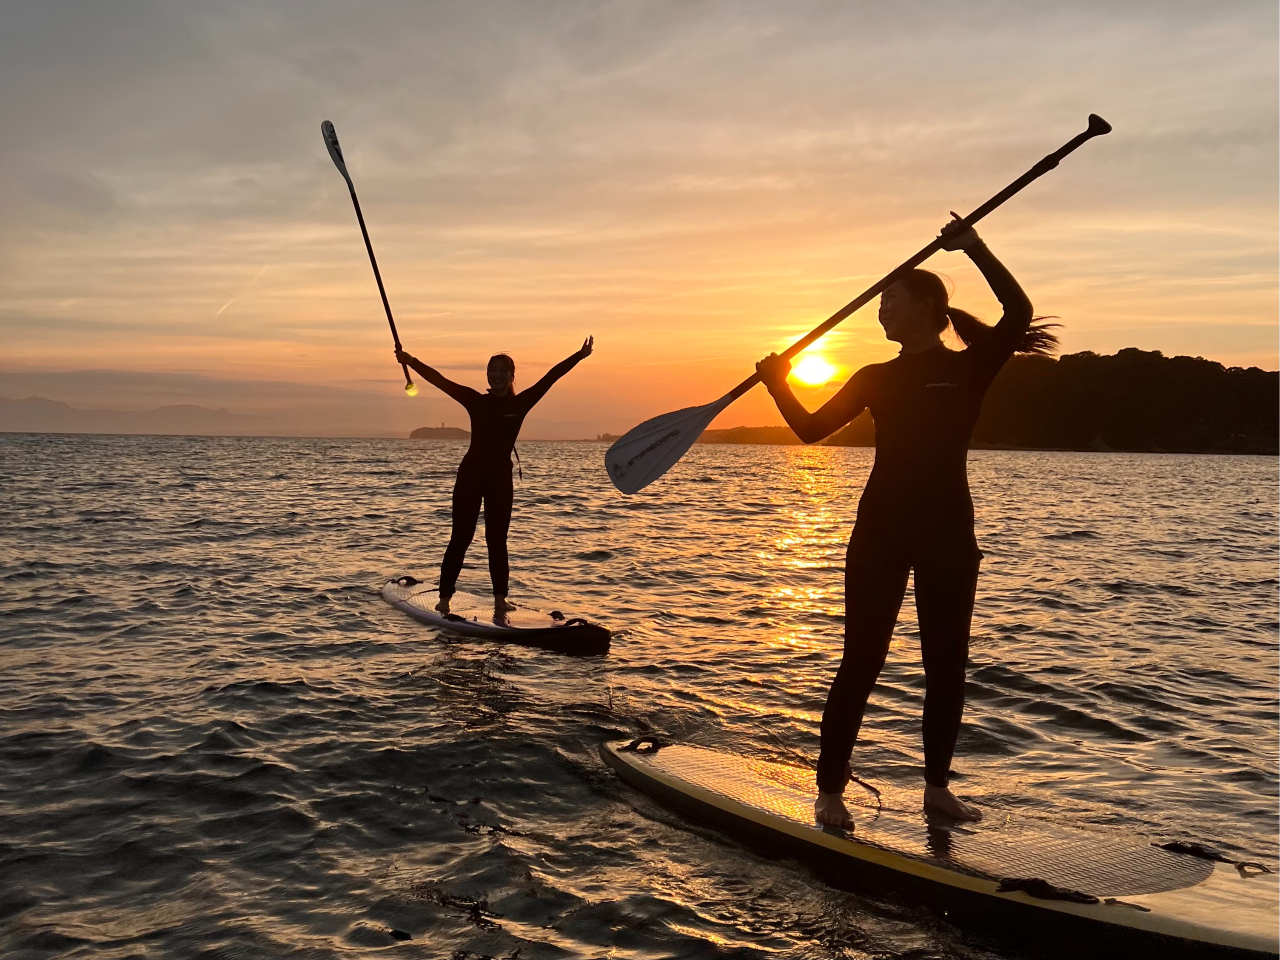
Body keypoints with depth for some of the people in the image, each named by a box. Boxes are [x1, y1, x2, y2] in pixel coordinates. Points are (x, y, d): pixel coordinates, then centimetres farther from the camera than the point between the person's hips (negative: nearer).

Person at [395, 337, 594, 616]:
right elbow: (441, 381, -5)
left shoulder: (521, 404, 2)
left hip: (500, 478, 1)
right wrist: (411, 362, -13)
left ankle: (500, 598, 12)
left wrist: (579, 356, -4)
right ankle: (445, 597, 3)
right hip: (470, 475, -1)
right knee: (460, 538, 0)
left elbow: (550, 377, -1)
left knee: (497, 540, 7)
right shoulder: (476, 401, 1)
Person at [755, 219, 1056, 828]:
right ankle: (830, 788, 7)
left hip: (948, 535, -1)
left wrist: (975, 249, -17)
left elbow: (1018, 313, -15)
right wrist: (778, 385, -4)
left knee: (946, 666, 7)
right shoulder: (875, 379, 11)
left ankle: (937, 786, 23)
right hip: (881, 531, 1)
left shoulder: (970, 368, 2)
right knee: (861, 662, -1)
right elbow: (812, 427, 8)